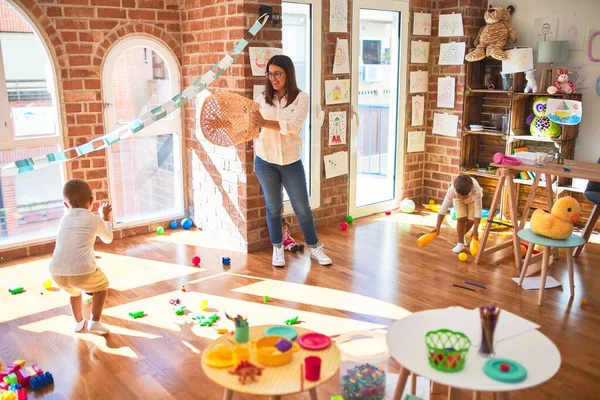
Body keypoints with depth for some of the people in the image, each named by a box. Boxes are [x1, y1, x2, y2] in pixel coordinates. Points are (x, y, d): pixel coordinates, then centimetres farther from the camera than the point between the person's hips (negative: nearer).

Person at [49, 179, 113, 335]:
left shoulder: (64, 220, 20)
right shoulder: (95, 219, 9)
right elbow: (108, 239, 28)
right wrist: (106, 218, 40)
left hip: (57, 272, 5)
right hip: (82, 271, -4)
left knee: (74, 291, 37)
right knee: (102, 285, 27)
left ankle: (79, 322, 48)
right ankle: (94, 322, 17)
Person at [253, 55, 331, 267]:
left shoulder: (301, 98, -7)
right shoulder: (262, 98, 0)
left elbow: (293, 126, -21)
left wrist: (265, 122, -28)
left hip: (291, 161, -1)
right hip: (265, 161, 2)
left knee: (302, 207, 7)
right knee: (273, 207, 12)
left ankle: (314, 247, 23)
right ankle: (277, 249, 27)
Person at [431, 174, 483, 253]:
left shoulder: (476, 191, -45)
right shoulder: (452, 190, -42)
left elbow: (478, 210, -39)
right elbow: (443, 208, -37)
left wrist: (475, 230, -39)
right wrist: (438, 227, -39)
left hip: (473, 199, 0)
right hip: (457, 200, 0)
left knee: (471, 221, -10)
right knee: (461, 219, -18)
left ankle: (461, 236, 19)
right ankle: (460, 243, -3)